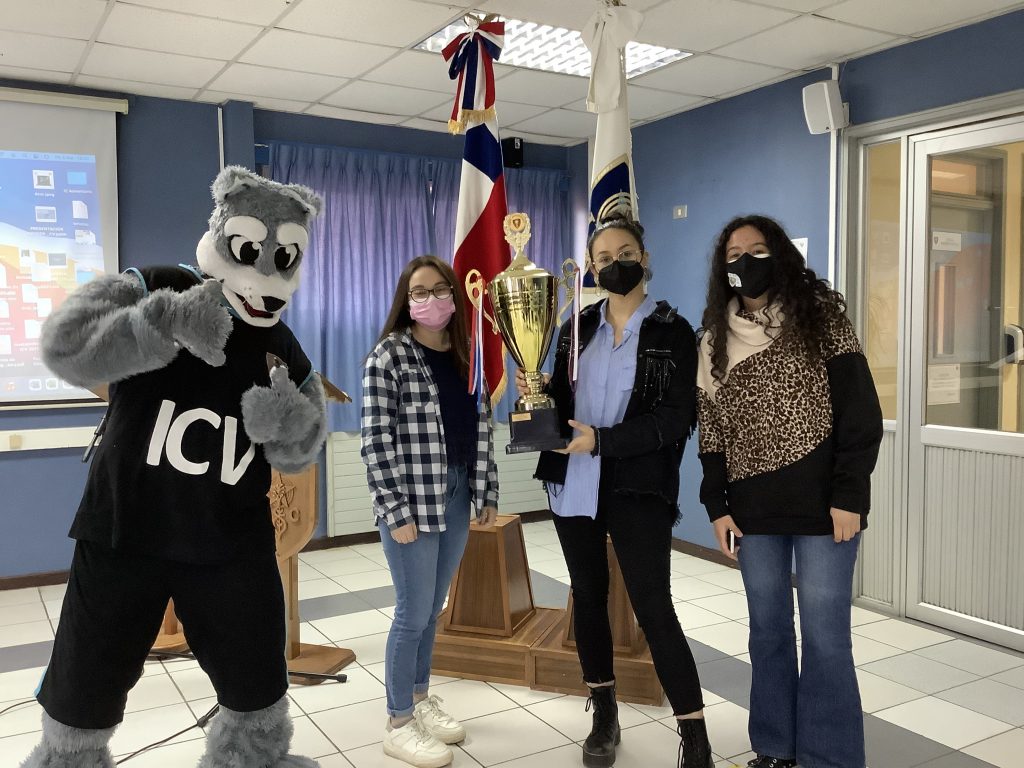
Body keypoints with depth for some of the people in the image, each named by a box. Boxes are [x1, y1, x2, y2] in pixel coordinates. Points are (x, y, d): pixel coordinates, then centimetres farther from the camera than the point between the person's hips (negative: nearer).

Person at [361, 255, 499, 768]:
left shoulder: (466, 354, 9)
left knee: (433, 609, 16)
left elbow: (481, 430, 11)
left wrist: (487, 493, 7)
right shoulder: (389, 355, -9)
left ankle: (421, 698, 35)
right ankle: (398, 725, 18)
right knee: (413, 612, 2)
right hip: (412, 501, -5)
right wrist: (396, 512, -15)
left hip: (457, 496, 6)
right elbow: (376, 442, -13)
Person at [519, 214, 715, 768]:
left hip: (638, 489, -5)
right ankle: (604, 716, 30)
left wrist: (602, 440, -19)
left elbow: (675, 420, -10)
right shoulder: (578, 328, 10)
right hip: (574, 485, 5)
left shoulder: (672, 332, -3)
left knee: (653, 608, -6)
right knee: (588, 597, 13)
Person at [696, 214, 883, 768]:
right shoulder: (716, 340, 9)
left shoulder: (821, 316, -2)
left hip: (823, 502, -3)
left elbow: (860, 410, -6)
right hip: (754, 509, 4)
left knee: (825, 638, 0)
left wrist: (848, 496, -12)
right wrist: (717, 507, 4)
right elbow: (711, 432, 10)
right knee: (767, 632, 12)